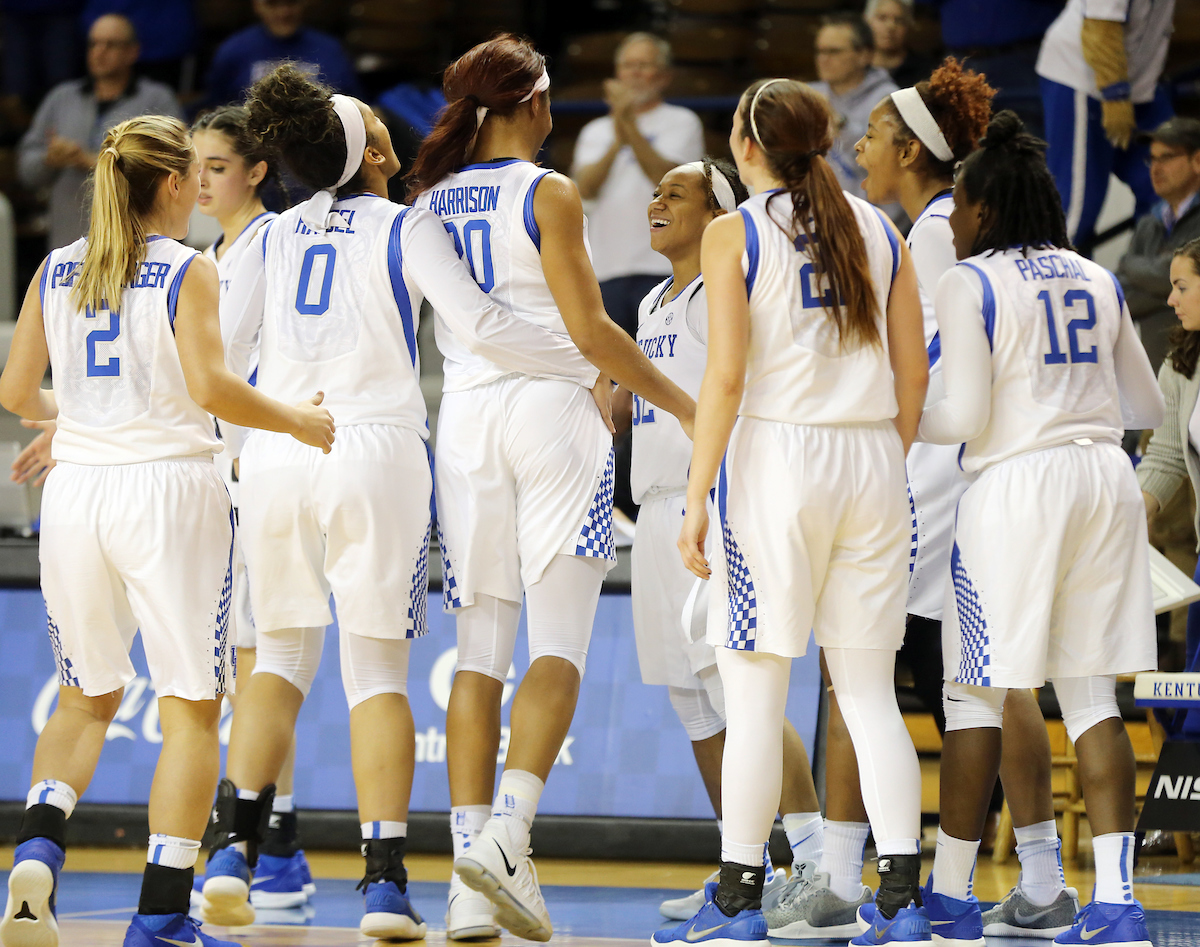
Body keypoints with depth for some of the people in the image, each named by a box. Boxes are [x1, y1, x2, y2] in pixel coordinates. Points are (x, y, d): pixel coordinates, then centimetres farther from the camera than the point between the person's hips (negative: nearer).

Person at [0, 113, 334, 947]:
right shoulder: (188, 271, -6)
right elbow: (209, 386, -17)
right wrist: (295, 421, -2)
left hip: (76, 490, 5)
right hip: (167, 484, -5)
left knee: (86, 699, 19)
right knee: (191, 707, 3)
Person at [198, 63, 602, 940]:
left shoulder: (273, 236, 11)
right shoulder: (405, 228, 0)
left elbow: (224, 355, 8)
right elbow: (481, 323, -11)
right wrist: (590, 365, -2)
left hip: (276, 457, 3)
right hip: (376, 453, -3)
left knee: (282, 655, 16)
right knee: (378, 669, 1)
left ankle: (235, 851, 2)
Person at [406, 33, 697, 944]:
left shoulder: (428, 202, 10)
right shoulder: (548, 195, -5)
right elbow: (590, 329, -8)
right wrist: (682, 403, 1)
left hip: (464, 418, 5)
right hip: (551, 408, -5)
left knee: (480, 654, 5)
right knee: (559, 647, -4)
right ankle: (507, 833, -22)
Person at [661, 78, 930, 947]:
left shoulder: (735, 233, -4)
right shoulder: (879, 230, 10)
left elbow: (727, 375, -11)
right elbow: (914, 371, 9)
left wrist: (697, 499, -8)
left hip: (776, 453, -4)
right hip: (871, 457, 4)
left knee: (754, 693, 1)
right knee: (870, 692, 8)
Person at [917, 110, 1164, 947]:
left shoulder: (971, 283, -6)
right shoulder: (1096, 281, 13)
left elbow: (964, 418, -11)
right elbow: (1147, 406, 19)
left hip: (1018, 481, -6)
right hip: (1107, 477, 6)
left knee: (975, 692, 4)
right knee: (1092, 695, 6)